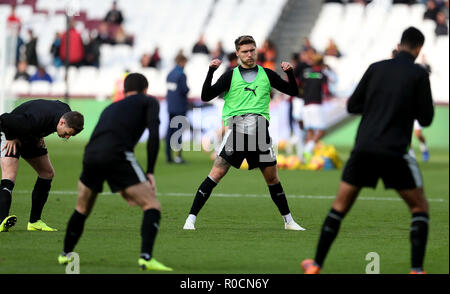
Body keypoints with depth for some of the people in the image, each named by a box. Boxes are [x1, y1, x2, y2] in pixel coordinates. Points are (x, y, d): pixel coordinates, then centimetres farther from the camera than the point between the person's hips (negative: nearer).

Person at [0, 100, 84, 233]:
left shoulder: (66, 112, -18)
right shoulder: (35, 122, -42)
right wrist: (11, 138, -20)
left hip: (32, 138, 8)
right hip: (12, 137, -8)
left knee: (48, 173, 8)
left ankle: (34, 222, 15)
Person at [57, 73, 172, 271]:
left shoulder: (110, 108, 37)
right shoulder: (148, 101, 21)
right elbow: (154, 135, 3)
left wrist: (123, 189, 40)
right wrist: (150, 172, 6)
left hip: (90, 154, 5)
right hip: (118, 155, -5)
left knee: (82, 209, 28)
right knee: (152, 206, 2)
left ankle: (65, 255, 38)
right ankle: (146, 257, -15)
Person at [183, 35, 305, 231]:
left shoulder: (266, 74, 13)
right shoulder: (230, 76, 6)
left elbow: (292, 91, 15)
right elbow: (206, 96, -1)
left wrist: (290, 73, -3)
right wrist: (211, 71, -13)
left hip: (260, 130, 2)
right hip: (236, 126, -2)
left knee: (272, 178, 9)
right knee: (216, 174, -12)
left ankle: (288, 221, 23)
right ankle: (191, 219, -10)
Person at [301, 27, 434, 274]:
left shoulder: (376, 68, 8)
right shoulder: (419, 74, -2)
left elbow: (352, 106, 13)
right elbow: (425, 119, -1)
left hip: (364, 149, 3)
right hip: (394, 152, -3)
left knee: (340, 206, 15)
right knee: (420, 207, 11)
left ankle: (316, 265, 15)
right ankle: (416, 268, -1)